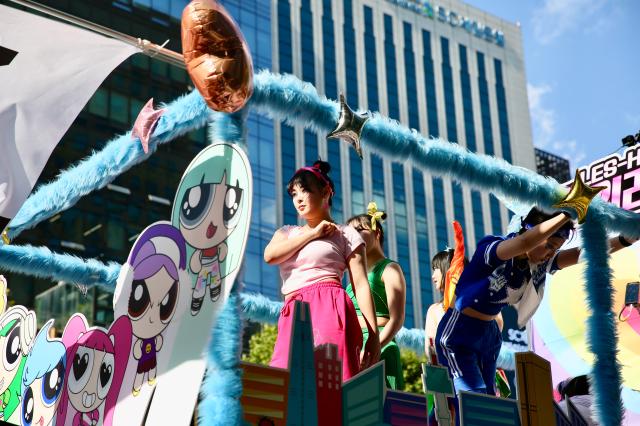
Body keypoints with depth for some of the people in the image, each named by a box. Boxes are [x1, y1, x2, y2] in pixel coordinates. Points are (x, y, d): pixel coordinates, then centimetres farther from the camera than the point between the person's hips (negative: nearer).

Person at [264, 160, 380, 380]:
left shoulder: (346, 234, 13)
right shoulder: (287, 232, 27)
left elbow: (361, 285, 3)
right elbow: (270, 255, 5)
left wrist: (374, 334, -6)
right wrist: (312, 234, 7)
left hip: (329, 308, -4)